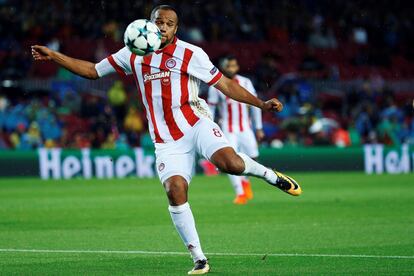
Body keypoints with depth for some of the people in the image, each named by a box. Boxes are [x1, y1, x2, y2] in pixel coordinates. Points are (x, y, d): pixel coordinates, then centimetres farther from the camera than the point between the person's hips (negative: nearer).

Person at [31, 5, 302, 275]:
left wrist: (261, 103, -9)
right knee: (175, 190, -20)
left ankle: (269, 174, 3)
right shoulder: (133, 55, 8)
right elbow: (92, 71, 19)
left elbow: (226, 85, 0)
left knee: (229, 162, -31)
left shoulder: (191, 54, -2)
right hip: (167, 141, 3)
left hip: (197, 124, -2)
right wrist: (55, 56, 10)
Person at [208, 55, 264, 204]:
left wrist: (259, 128, 7)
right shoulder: (216, 86, -4)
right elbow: (210, 109, 2)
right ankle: (240, 193, -6)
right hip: (228, 130, -2)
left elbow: (255, 104, 8)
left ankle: (245, 181, 23)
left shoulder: (245, 83, 1)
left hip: (245, 127, 2)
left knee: (252, 156, -6)